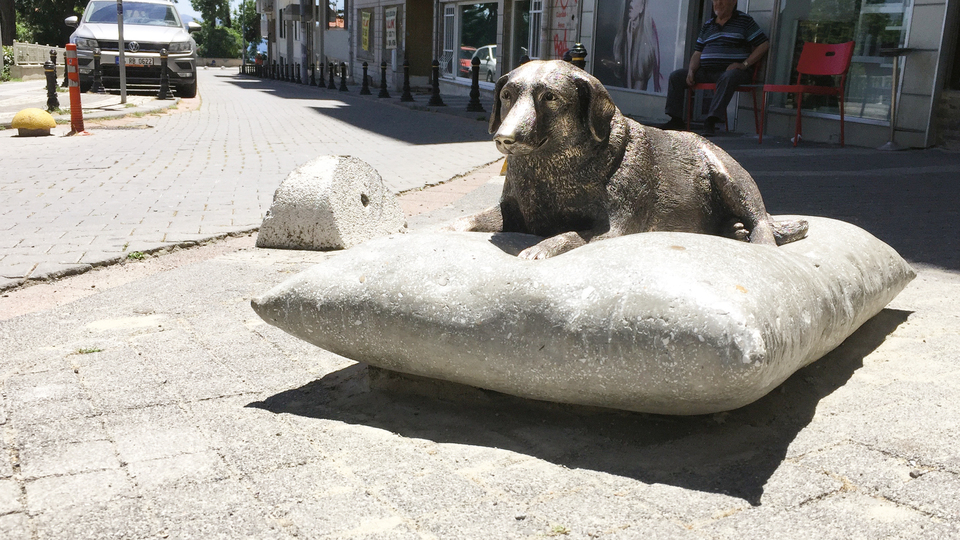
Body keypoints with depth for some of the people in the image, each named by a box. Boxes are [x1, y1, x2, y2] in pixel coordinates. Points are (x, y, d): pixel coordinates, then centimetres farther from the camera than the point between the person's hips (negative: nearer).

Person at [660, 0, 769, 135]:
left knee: (728, 77, -40)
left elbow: (764, 44, -2)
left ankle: (711, 121, -44)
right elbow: (697, 53, 16)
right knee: (676, 76, -7)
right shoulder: (707, 25, 19)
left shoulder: (745, 20, 4)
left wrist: (744, 64, -13)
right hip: (706, 71, 6)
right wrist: (691, 71, -4)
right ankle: (676, 120, -9)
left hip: (732, 70, -5)